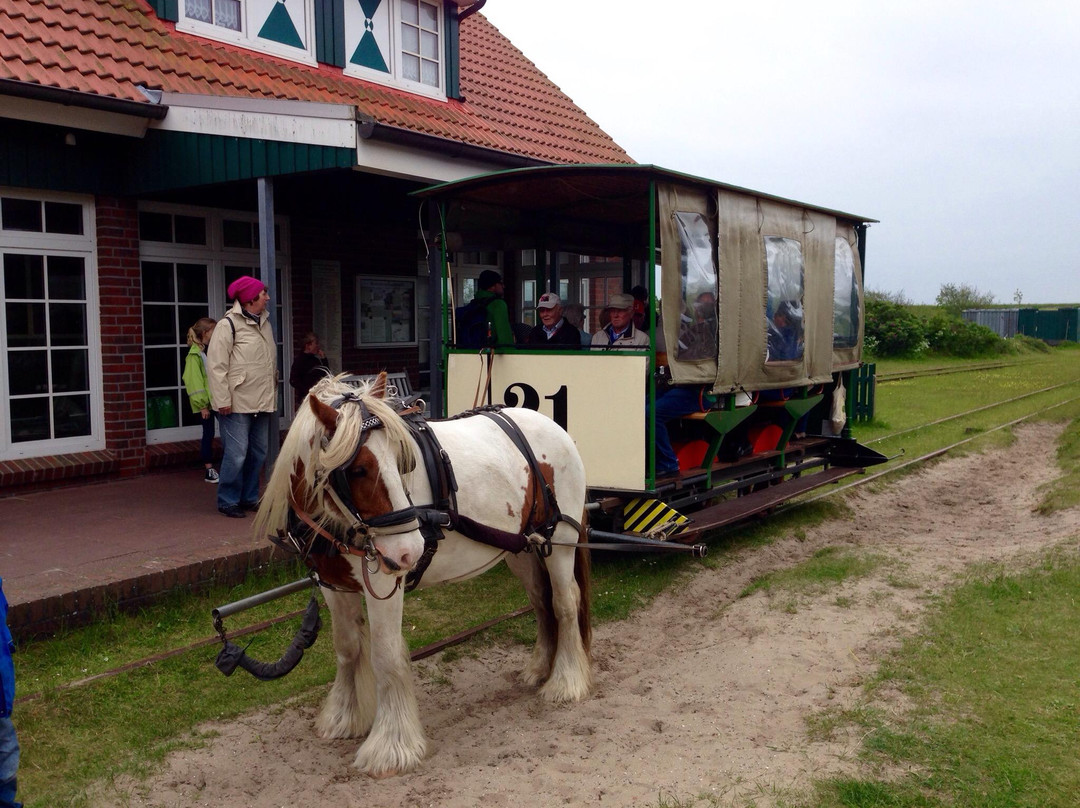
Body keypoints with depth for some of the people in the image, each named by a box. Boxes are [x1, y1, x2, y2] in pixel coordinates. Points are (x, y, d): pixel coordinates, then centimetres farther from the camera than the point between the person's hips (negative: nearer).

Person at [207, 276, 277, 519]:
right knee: (236, 453, -7)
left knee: (258, 452, 13)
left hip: (261, 402, 8)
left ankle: (249, 498, 25)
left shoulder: (264, 323, 14)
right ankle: (228, 501, 8)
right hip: (238, 403, -8)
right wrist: (222, 400, -16)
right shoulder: (228, 324, -10)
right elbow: (216, 365, -13)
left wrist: (272, 393, 15)